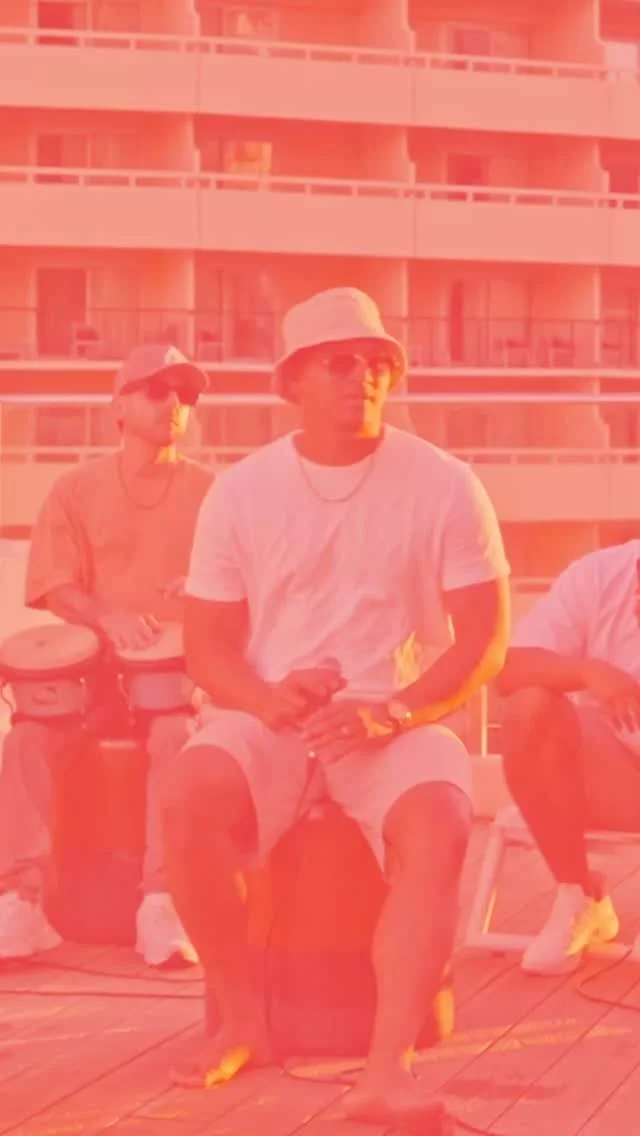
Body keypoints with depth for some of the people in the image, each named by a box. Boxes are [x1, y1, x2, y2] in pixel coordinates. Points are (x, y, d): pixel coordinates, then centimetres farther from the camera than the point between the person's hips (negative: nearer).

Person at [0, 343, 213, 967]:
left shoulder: (209, 491, 5)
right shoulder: (77, 488, 6)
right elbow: (56, 586, 1)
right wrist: (107, 618, -19)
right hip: (94, 661, 1)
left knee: (176, 734, -34)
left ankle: (161, 901, -32)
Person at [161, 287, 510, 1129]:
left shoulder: (443, 485, -1)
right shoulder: (241, 491, 4)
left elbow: (485, 640, -3)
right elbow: (207, 646, 4)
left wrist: (390, 711, -21)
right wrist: (267, 699, -20)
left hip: (399, 720, -1)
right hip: (270, 717, 1)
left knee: (438, 830, -34)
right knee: (189, 796, -30)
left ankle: (388, 1068, -36)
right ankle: (243, 1022, -11)